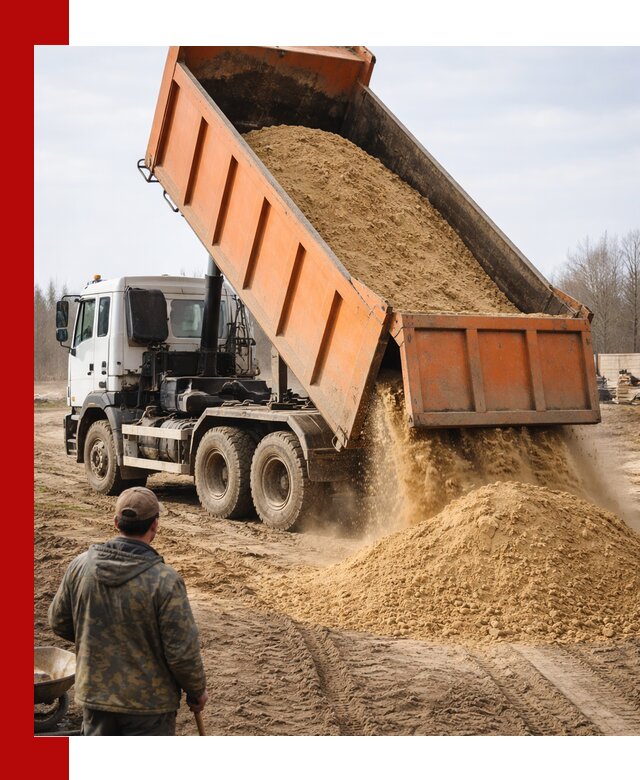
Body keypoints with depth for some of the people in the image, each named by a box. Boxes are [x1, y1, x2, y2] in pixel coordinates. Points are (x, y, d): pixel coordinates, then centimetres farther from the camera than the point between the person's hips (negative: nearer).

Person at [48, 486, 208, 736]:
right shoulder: (164, 580, -23)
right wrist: (197, 691, 0)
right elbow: (182, 651, -18)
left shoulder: (80, 566, -9)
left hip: (94, 695, 4)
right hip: (148, 702, -4)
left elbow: (59, 623, 5)